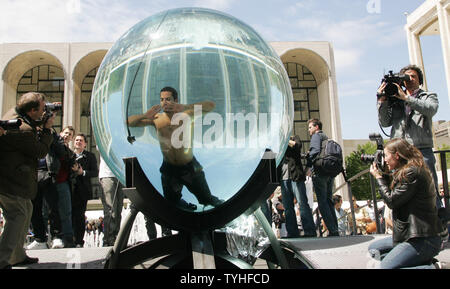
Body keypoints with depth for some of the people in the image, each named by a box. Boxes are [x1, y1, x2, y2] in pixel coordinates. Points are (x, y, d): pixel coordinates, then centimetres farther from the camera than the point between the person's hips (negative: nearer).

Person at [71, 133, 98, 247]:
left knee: (80, 216, -4)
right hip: (70, 189, 2)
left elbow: (95, 172, 3)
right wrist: (72, 169, -10)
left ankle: (79, 242, 2)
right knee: (70, 215, -1)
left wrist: (83, 172, -11)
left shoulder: (90, 156, 11)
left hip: (82, 191, -1)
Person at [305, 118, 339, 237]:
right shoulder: (327, 137, 25)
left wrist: (308, 166, -18)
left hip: (319, 171, -8)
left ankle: (332, 230, -12)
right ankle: (335, 230, 7)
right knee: (329, 201, 10)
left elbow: (315, 150, -17)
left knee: (322, 202, -7)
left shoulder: (316, 135, 0)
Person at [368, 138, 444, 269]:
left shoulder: (412, 172, -17)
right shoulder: (404, 172, 14)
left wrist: (378, 177, -3)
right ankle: (420, 260, 4)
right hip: (411, 235, 11)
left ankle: (433, 267, -7)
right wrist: (383, 175, 12)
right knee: (373, 248, 17)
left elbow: (391, 200, -15)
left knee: (385, 266, -20)